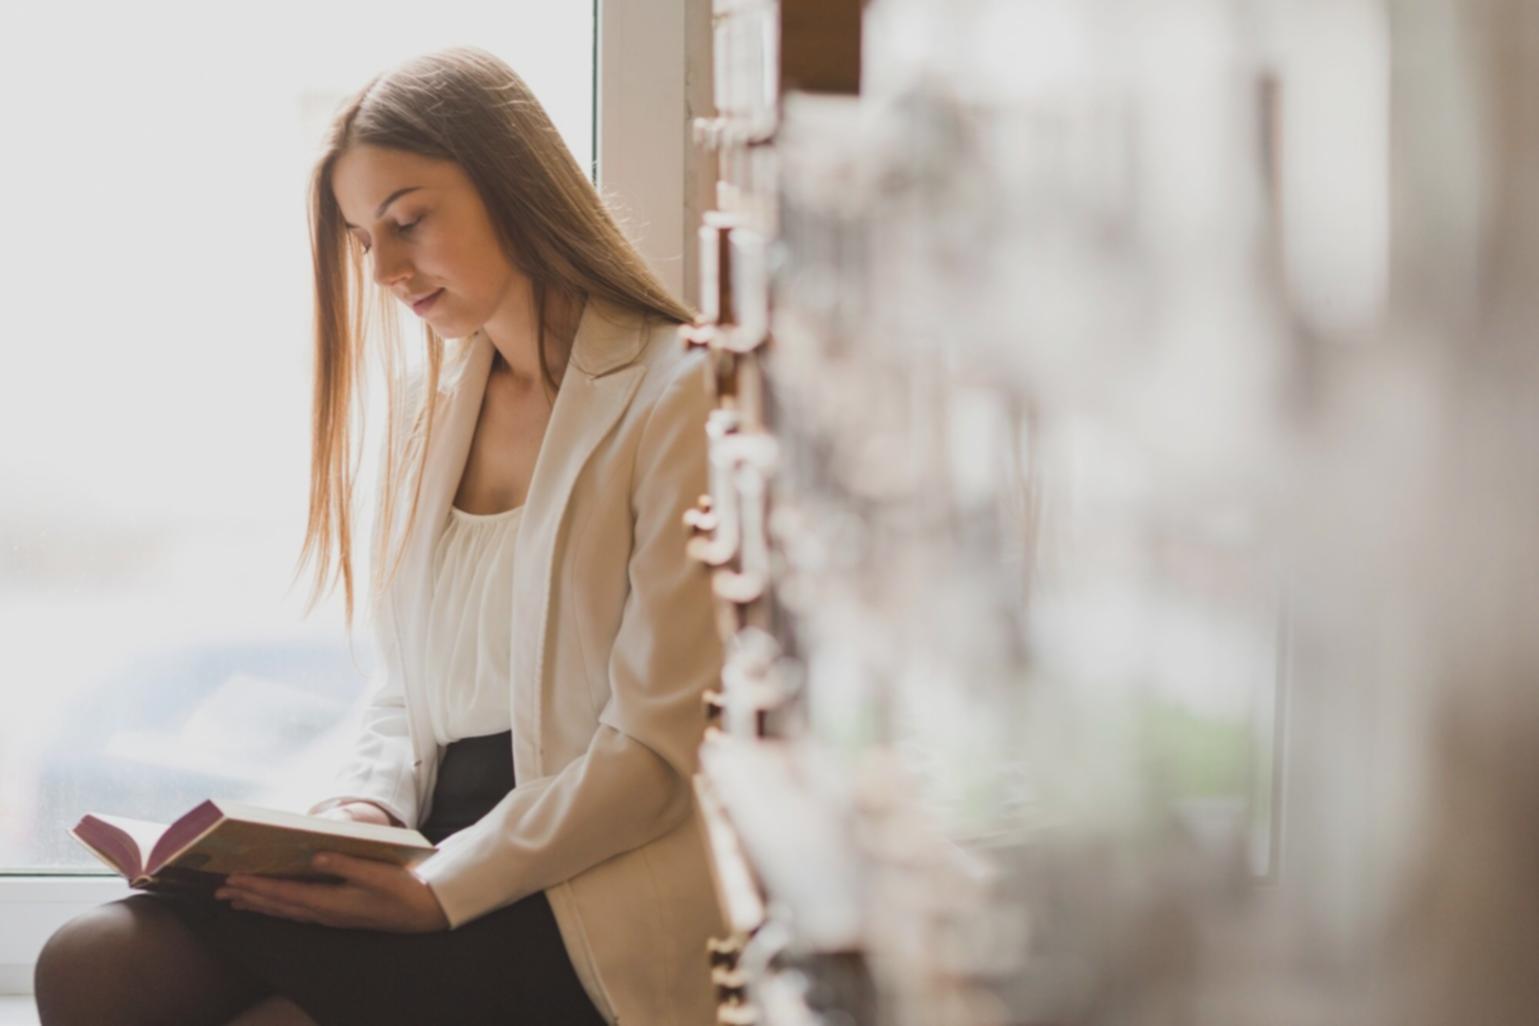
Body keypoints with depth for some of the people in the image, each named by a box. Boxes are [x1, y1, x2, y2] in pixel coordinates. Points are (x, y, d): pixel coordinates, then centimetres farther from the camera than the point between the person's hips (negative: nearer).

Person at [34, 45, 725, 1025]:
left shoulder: (677, 401, -8)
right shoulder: (430, 398, 16)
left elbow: (660, 749, -12)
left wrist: (442, 892, -17)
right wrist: (366, 806, -2)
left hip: (586, 898, -7)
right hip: (438, 849, 7)